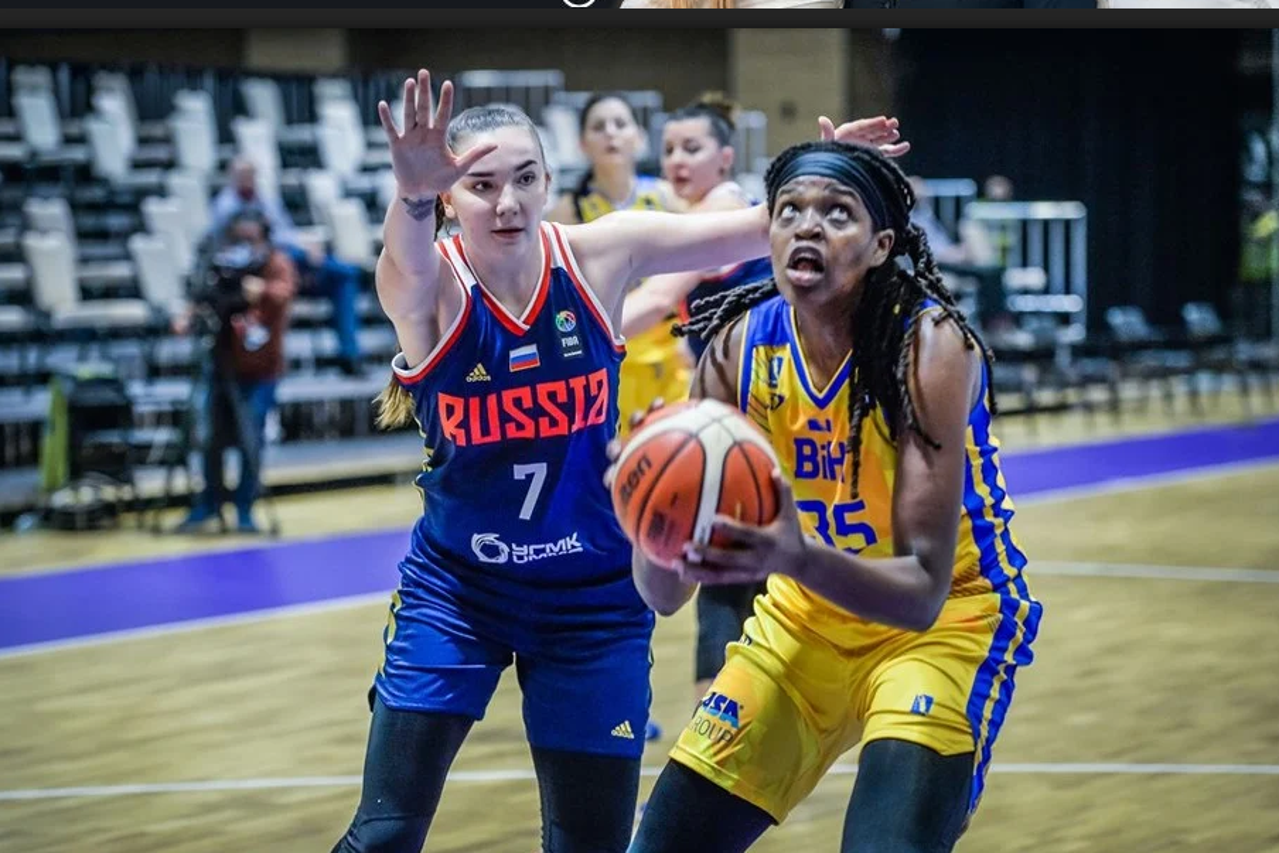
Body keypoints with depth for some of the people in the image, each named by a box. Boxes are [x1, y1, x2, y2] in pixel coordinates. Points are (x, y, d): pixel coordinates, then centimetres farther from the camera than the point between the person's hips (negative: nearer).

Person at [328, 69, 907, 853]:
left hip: (592, 596, 1)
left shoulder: (599, 255, -11)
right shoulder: (429, 285, -17)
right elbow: (410, 259, -42)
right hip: (456, 584, -1)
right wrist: (412, 193, -66)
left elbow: (763, 230, -9)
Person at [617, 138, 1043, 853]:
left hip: (944, 621, -4)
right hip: (808, 614, 5)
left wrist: (797, 557, -49)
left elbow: (923, 591, -30)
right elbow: (664, 593, -16)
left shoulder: (930, 344, -25)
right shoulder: (739, 346, -14)